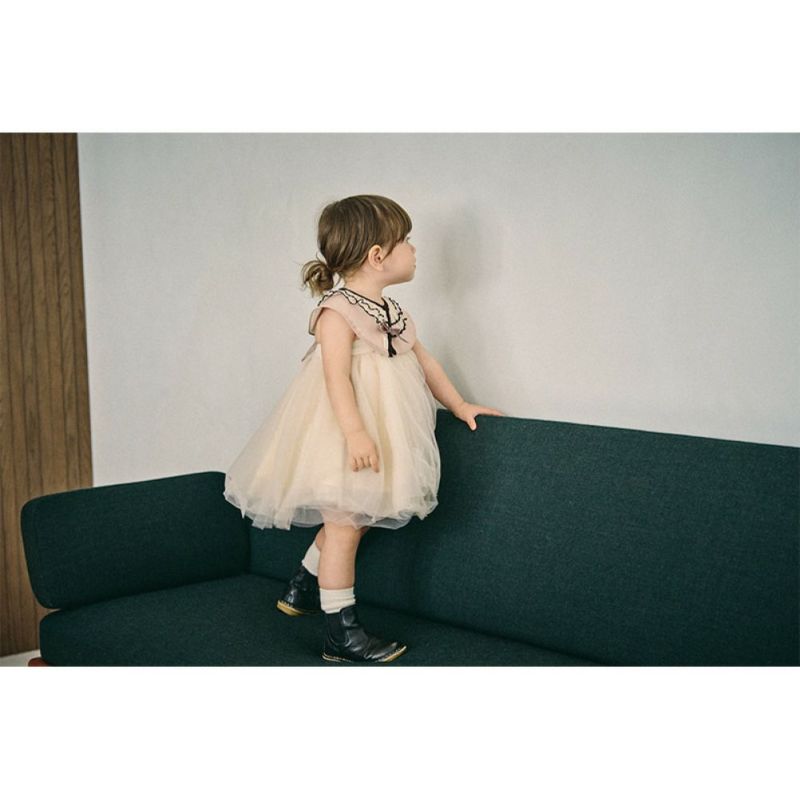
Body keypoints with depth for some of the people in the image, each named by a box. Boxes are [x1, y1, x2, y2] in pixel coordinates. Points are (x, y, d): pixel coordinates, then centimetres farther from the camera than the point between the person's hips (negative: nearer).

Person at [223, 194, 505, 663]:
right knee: (344, 525, -4)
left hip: (383, 432, 9)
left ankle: (302, 590, 36)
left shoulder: (395, 314, 13)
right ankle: (342, 633, 4)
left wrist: (458, 404, 21)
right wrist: (354, 431, -33)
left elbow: (424, 361, 21)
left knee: (355, 519, 17)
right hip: (346, 439, -9)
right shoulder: (337, 312, -15)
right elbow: (337, 376, -24)